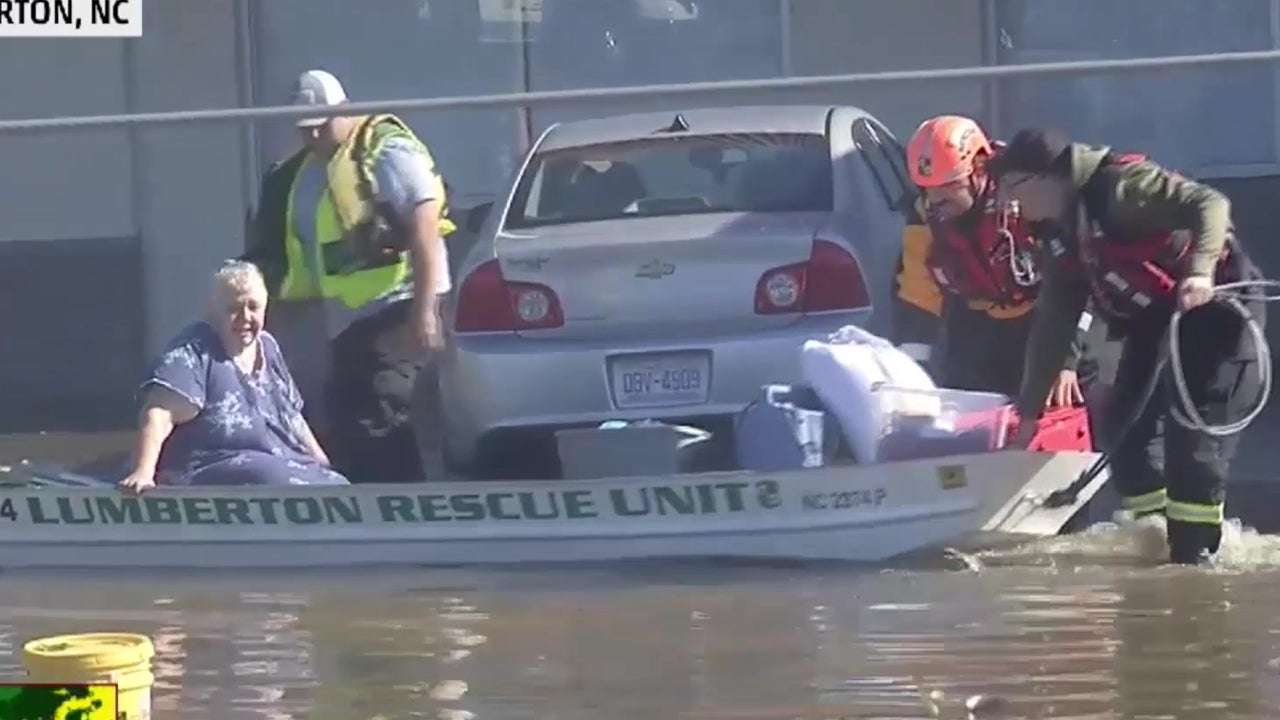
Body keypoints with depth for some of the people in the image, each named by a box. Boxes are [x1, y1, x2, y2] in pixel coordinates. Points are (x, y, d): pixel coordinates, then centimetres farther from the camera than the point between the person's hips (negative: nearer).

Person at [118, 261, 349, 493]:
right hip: (212, 476, -7)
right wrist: (143, 473, -33)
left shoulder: (267, 347, 17)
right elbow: (159, 415, -19)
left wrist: (323, 466, 21)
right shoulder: (195, 350, -6)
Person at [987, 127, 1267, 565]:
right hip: (1154, 322, 10)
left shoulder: (1119, 184, -19)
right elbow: (1053, 323, 13)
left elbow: (1209, 204, -28)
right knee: (1128, 431, 4)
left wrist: (1200, 270, -45)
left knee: (1194, 433, -16)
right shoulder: (1061, 233, 9)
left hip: (1214, 305, -10)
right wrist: (1029, 409, 13)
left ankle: (1193, 553, -12)